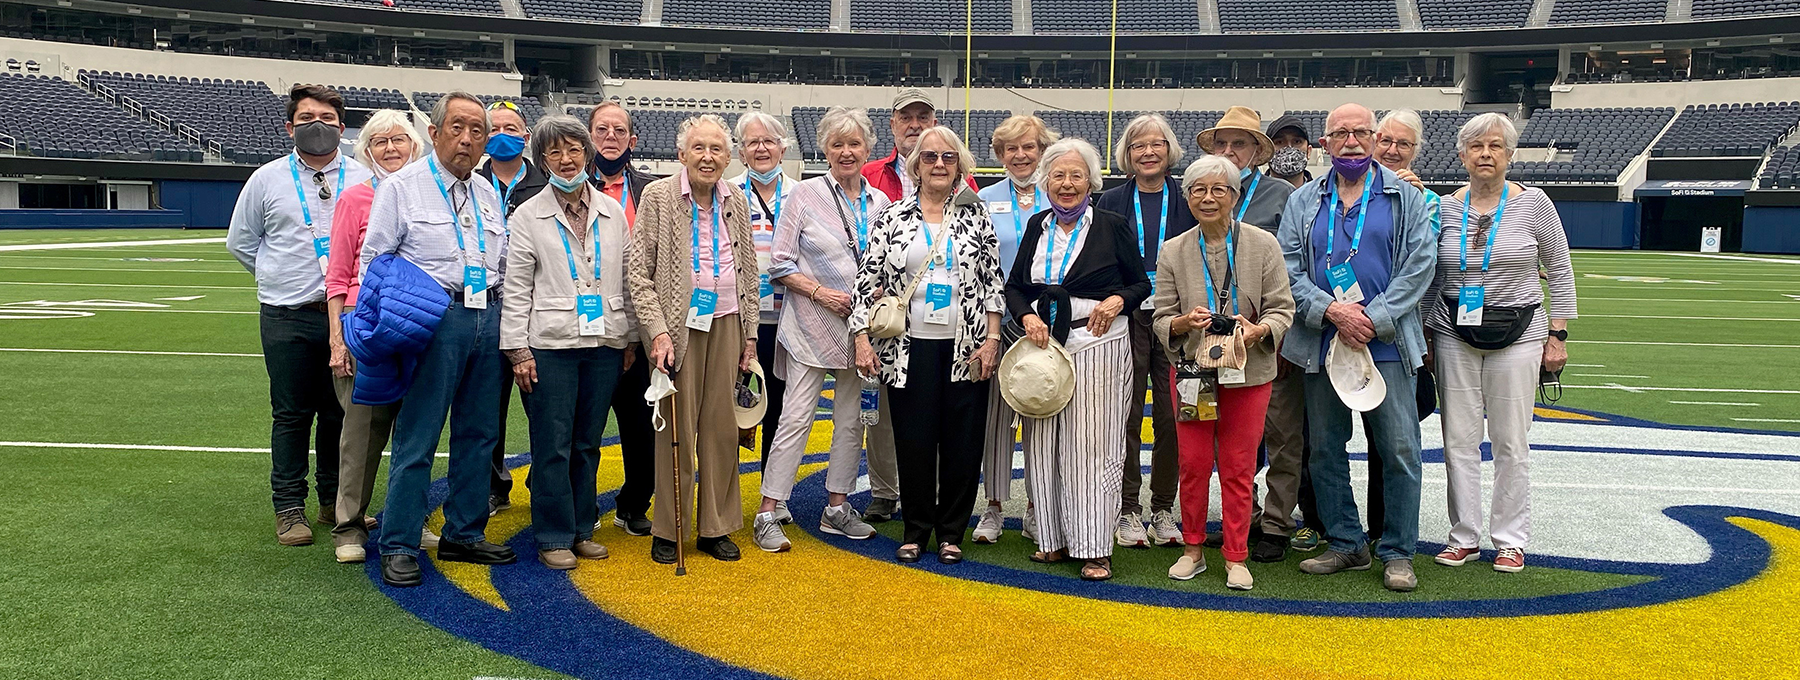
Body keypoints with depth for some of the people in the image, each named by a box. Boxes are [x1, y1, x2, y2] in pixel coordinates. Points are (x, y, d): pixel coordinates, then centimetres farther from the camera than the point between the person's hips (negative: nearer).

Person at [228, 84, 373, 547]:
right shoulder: (267, 179, 6)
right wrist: (281, 278, 11)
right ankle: (289, 509, 13)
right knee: (291, 414, 3)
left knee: (341, 412, 9)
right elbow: (241, 240, 17)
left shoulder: (363, 179, 5)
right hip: (287, 318, -1)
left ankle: (335, 501, 22)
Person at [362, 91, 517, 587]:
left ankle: (464, 535, 23)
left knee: (478, 434, 11)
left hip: (488, 318, 6)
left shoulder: (488, 193, 16)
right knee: (416, 438, -5)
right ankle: (399, 548, 4)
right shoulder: (402, 187, 0)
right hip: (435, 321, -6)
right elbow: (374, 263, 0)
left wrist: (499, 315, 13)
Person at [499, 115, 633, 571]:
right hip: (550, 344, -3)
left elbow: (625, 277, 13)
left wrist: (630, 337, 10)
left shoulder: (612, 212, 10)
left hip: (605, 344, 3)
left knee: (588, 443, 11)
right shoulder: (529, 216, 1)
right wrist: (517, 350, -6)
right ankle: (554, 537, 9)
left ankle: (582, 529, 21)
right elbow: (516, 288, -1)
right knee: (553, 444, -1)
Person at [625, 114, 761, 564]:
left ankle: (716, 528, 17)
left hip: (727, 324, 4)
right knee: (676, 428, 0)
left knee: (721, 426, 6)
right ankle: (668, 530, 12)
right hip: (677, 325, -3)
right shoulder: (658, 196, -3)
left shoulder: (736, 201, 9)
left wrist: (750, 334, 11)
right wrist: (657, 330, -14)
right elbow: (638, 271, -6)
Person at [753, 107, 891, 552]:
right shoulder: (806, 195, -4)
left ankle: (837, 507, 23)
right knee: (796, 418, -8)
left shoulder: (879, 202, 8)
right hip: (812, 326, -5)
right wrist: (820, 292, -15)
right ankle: (768, 514, -2)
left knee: (850, 419, 11)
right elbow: (781, 264, -5)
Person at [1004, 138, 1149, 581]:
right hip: (1042, 342, 4)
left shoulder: (1113, 227, 1)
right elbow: (1014, 286, 12)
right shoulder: (1037, 228, 12)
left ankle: (1094, 548, 2)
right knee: (1044, 442, 6)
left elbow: (1141, 283, 5)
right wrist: (1027, 317, -6)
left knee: (1091, 443, -4)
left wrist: (1118, 300, -15)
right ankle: (1056, 539, 18)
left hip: (1097, 343, -4)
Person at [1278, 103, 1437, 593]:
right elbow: (1288, 268, 3)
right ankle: (1346, 543, 21)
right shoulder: (1303, 202, 10)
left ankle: (1397, 553, 10)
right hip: (1322, 346, 2)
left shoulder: (1406, 198, 6)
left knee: (1400, 450, -2)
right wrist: (1331, 311, -13)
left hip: (1387, 345, -2)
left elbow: (1419, 266, -2)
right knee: (1325, 450, 8)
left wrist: (1373, 319, -12)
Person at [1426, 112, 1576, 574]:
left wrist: (1558, 335, 0)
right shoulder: (1446, 208, 4)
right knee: (1459, 440, 3)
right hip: (1455, 335, 2)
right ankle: (1464, 537, 14)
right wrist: (1426, 337, 8)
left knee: (1511, 442, 1)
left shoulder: (1533, 203, -1)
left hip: (1516, 335, -2)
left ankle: (1510, 540, 13)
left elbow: (1560, 270, 5)